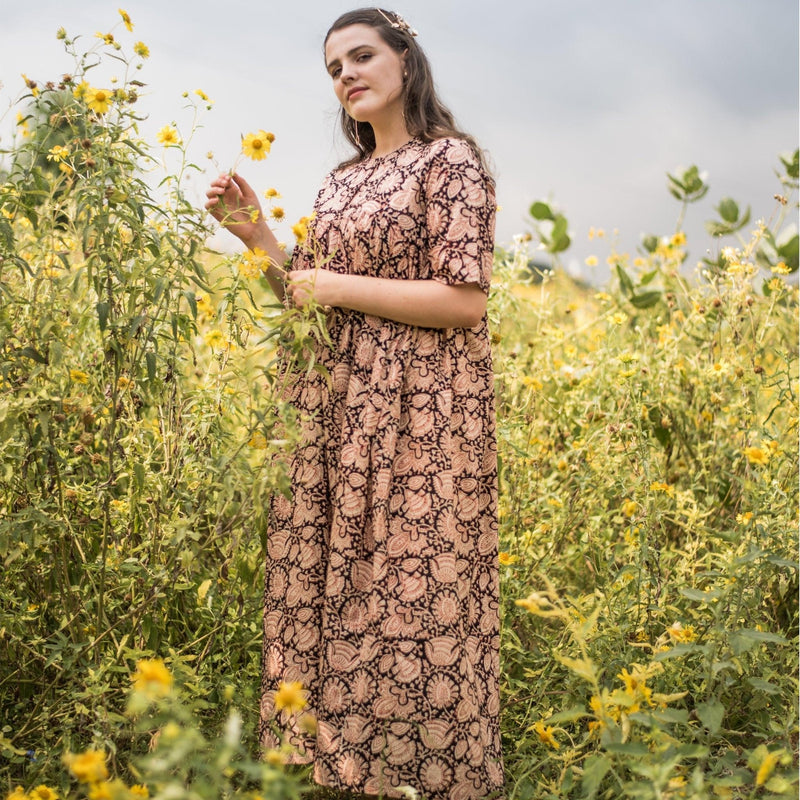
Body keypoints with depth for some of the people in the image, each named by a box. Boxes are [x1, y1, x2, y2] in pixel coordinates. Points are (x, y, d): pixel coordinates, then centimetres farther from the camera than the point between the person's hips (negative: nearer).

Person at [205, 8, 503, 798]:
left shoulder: (450, 157, -4)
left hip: (418, 418, -7)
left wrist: (336, 286, -11)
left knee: (415, 606, -3)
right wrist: (256, 236, 6)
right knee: (330, 597, 8)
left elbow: (465, 301, -14)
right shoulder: (342, 181, 18)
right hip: (335, 416, 7)